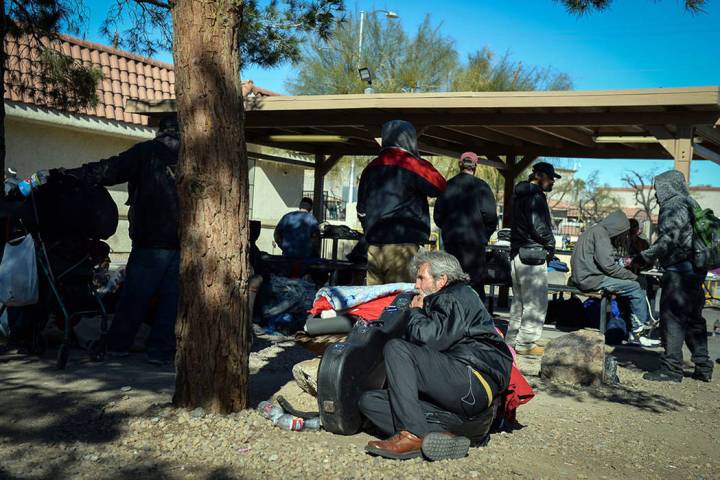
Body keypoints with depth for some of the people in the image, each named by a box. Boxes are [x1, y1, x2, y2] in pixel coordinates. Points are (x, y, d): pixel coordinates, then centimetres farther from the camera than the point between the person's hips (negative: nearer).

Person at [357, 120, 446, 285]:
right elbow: (440, 186, -6)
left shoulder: (371, 168, 14)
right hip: (402, 245, -7)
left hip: (373, 247, 7)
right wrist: (423, 163, 5)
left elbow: (361, 210, 20)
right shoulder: (410, 164, -7)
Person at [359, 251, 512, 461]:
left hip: (474, 384, -10)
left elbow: (427, 339, -13)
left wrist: (416, 312, 4)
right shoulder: (440, 302, 30)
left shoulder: (459, 296, 0)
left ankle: (412, 435, -26)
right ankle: (442, 430, -18)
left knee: (395, 348, -20)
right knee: (369, 401, 1)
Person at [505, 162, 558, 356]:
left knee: (519, 300, 17)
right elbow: (539, 227, -20)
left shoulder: (520, 195, 17)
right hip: (533, 254, -10)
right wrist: (551, 246, -4)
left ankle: (513, 339, 23)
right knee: (536, 302, -3)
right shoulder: (536, 197, -13)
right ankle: (525, 343, -1)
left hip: (517, 253, 10)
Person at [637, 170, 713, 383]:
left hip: (679, 270, -10)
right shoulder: (691, 205, 19)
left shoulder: (673, 207, -10)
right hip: (696, 270, 10)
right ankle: (703, 368, 19)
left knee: (672, 318, -6)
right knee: (694, 319, 14)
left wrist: (643, 258, -13)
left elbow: (668, 240, -19)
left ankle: (671, 368, -5)